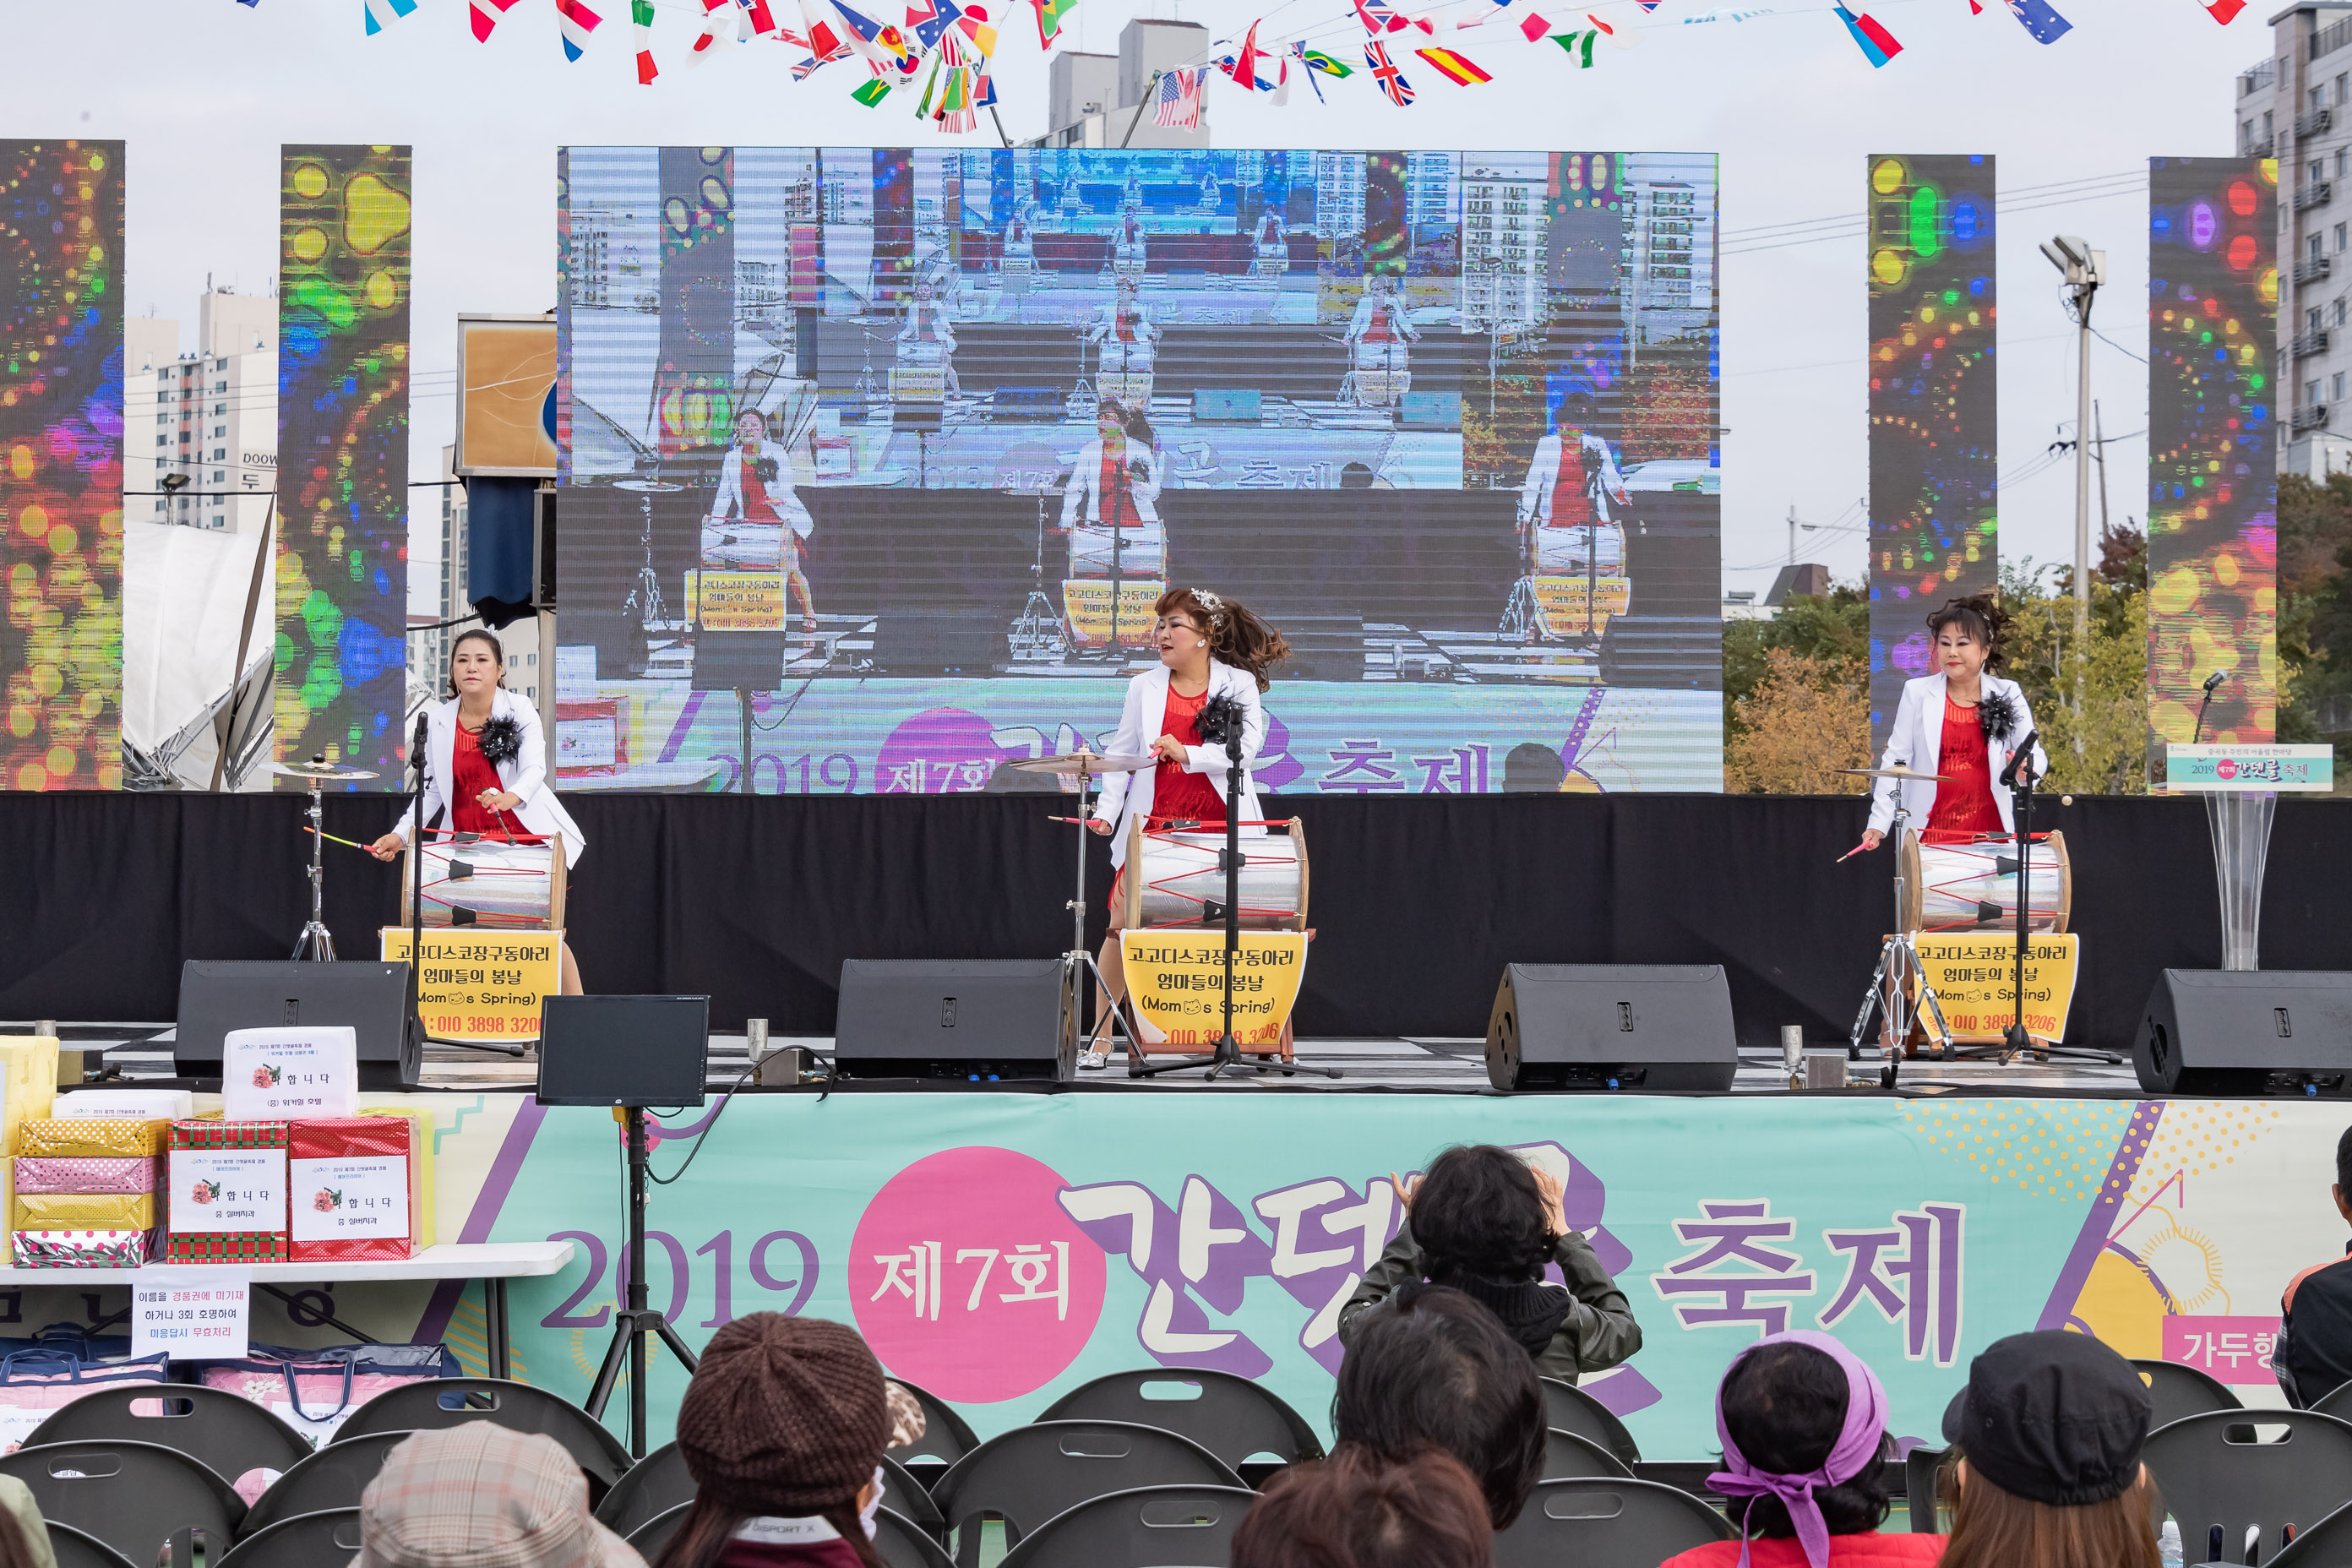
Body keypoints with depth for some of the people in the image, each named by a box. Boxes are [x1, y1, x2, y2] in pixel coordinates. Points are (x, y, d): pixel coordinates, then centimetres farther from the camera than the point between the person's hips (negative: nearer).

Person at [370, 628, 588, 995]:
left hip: (526, 837, -3)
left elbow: (535, 768, -19)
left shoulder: (520, 711, -4)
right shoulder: (439, 722, 5)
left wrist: (511, 797, -40)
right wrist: (400, 834, 1)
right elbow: (432, 790, 12)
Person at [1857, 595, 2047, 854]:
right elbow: (1896, 760, 4)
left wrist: (2026, 766, -20)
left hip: (1991, 832, 1)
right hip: (1931, 831, 0)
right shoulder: (1917, 693, 4)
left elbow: (2036, 756, 5)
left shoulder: (2007, 694, 7)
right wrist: (1878, 823, -4)